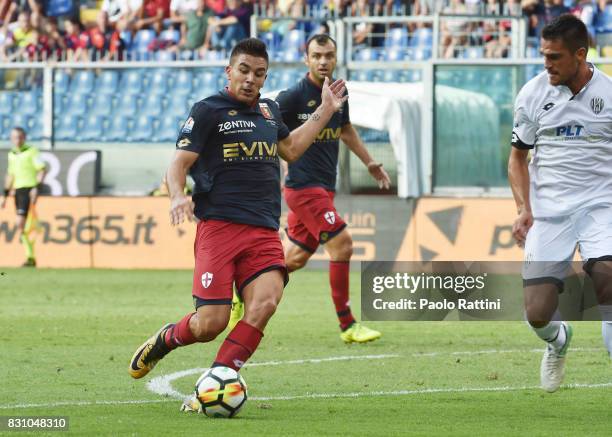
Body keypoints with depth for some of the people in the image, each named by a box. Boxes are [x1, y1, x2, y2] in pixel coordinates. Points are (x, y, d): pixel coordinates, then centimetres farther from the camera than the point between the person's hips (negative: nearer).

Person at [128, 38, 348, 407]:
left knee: (265, 301, -23)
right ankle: (165, 339, 23)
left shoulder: (268, 110, 20)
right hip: (219, 226, -5)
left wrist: (326, 111, 35)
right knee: (211, 324, -13)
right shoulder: (208, 111, 1)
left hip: (265, 234, 5)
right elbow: (179, 164, -3)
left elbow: (291, 149, 38)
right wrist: (178, 197, -23)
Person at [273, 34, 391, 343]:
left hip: (324, 187, 8)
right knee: (342, 246, -14)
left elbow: (345, 129, 27)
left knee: (295, 258, 10)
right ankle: (347, 325, -7)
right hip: (304, 187, -8)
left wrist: (369, 162, 24)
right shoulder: (294, 96, -14)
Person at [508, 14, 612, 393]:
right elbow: (518, 158, 12)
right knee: (538, 314, -5)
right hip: (547, 212, 2)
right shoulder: (533, 94, 2)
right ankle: (559, 342, 33)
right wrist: (524, 209, -2)